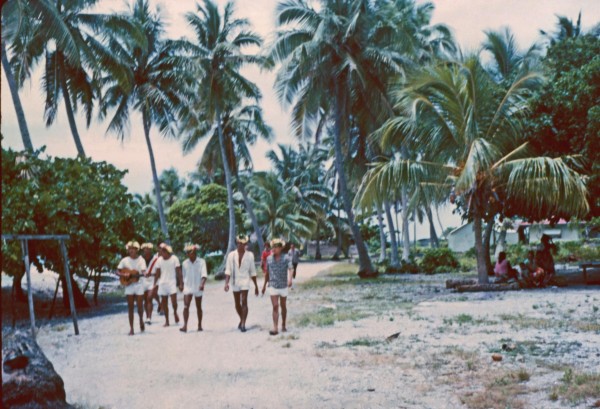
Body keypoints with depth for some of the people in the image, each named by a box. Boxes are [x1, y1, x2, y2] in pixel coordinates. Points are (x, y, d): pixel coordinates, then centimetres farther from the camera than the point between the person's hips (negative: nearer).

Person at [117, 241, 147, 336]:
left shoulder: (141, 260, -4)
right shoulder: (125, 260, 1)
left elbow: (143, 272, -14)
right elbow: (117, 271, 3)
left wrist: (133, 273, -32)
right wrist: (124, 275, -16)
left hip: (139, 285, -1)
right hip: (129, 285, 1)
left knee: (140, 306, 0)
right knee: (130, 307, 1)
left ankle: (141, 320, 31)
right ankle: (131, 328, 4)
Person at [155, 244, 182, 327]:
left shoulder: (174, 259, -5)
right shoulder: (159, 260, 5)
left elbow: (178, 271, -4)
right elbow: (158, 273, 12)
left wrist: (181, 283, -8)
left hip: (172, 283, -3)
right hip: (162, 283, 3)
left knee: (174, 301, -12)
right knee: (164, 303, 4)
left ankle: (175, 312, 20)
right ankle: (166, 321, 13)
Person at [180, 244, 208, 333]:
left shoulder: (201, 262, -6)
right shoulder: (185, 263, 3)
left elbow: (204, 274, -16)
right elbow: (184, 276, 14)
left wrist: (202, 284, -32)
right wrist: (183, 286, 17)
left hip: (198, 288, -1)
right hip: (188, 287, 1)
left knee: (198, 307, 11)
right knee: (186, 306, -13)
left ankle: (200, 325, 24)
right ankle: (185, 326, -18)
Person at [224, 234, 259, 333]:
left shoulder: (249, 255, 2)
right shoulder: (231, 255, 2)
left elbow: (252, 271, 7)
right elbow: (228, 270, -2)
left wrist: (256, 286, 9)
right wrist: (226, 283, -16)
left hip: (245, 281, -2)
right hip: (235, 281, 2)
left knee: (244, 302, -15)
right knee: (237, 304, 12)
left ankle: (243, 324, -14)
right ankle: (242, 320, 36)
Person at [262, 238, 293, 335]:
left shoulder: (286, 258, -7)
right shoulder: (269, 258, 1)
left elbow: (290, 269, -21)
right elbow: (267, 272, 12)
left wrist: (290, 279, -40)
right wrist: (264, 285, 18)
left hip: (283, 286, -1)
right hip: (273, 286, 1)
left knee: (283, 306, 13)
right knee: (275, 307, -8)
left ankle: (283, 325, 30)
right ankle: (275, 328, -12)